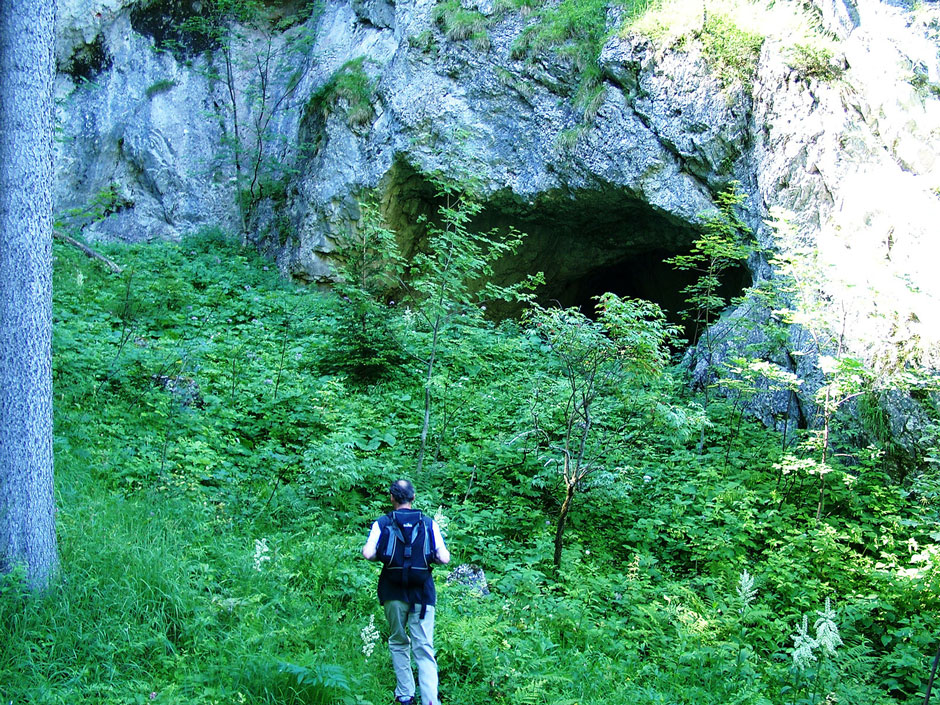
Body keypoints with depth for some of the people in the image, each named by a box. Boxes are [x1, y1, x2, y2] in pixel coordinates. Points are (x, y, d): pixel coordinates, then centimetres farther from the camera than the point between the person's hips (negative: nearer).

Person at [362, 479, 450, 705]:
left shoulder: (382, 523, -2)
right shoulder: (429, 523, 0)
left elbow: (368, 554, -13)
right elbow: (444, 558, -5)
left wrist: (382, 555, 9)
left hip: (393, 591, 0)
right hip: (422, 591, 0)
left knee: (398, 643, 17)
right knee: (424, 648, -1)